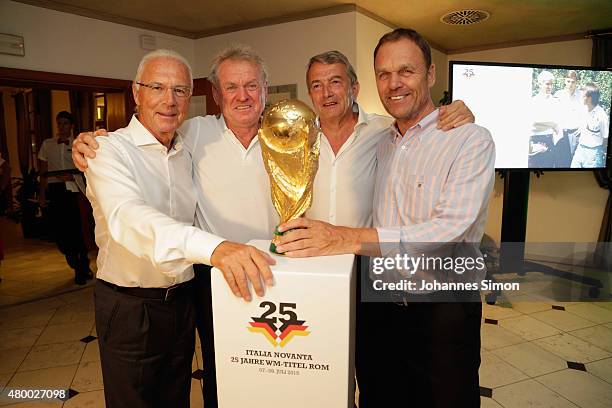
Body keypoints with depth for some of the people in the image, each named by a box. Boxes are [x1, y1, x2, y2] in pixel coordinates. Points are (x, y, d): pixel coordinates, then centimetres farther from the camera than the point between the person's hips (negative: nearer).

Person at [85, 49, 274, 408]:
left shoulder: (188, 152, 5)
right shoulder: (110, 149, -15)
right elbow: (127, 217, -35)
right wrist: (214, 247, -51)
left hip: (183, 300, 5)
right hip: (129, 307, -5)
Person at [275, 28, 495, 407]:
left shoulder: (472, 140, -11)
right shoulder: (379, 143, 7)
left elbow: (450, 231, -26)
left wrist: (347, 239, -34)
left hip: (442, 313, -4)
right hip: (379, 307, 5)